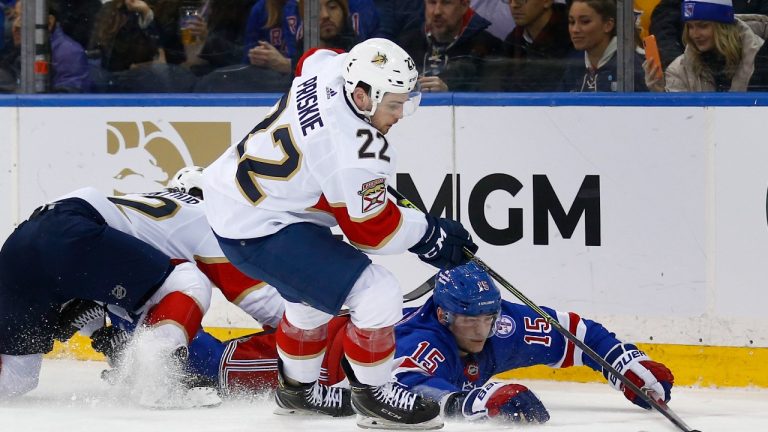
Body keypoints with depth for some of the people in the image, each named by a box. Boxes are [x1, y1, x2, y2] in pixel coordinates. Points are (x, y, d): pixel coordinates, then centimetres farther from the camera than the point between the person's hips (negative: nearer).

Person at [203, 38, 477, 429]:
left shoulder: (331, 66, -7)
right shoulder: (356, 153, -29)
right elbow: (370, 230, -16)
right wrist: (431, 234, -2)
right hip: (259, 232, -10)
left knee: (312, 293, 33)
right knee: (378, 295, -12)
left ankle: (297, 389, 49)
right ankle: (372, 394, 7)